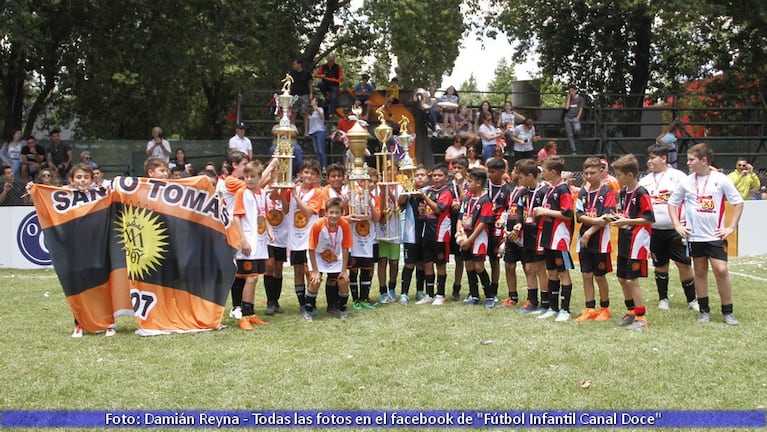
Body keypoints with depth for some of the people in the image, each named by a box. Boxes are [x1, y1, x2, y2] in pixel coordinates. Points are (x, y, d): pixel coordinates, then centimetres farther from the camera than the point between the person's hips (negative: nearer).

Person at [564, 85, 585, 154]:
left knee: (577, 129, -33)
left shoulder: (580, 99, 7)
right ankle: (574, 151, -3)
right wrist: (569, 97, 1)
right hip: (568, 118, 3)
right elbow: (566, 107, -1)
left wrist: (577, 118, -9)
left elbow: (581, 109, 2)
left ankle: (575, 140, -3)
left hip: (575, 118, -3)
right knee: (570, 135, -3)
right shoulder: (569, 99, 15)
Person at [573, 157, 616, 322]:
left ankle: (605, 308, 17)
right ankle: (589, 309, 14)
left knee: (600, 276, 2)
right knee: (586, 275, 6)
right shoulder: (582, 192, 10)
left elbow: (606, 218, -12)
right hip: (584, 240, 5)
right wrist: (595, 220, -15)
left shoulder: (607, 191, -6)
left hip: (600, 240, -5)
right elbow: (579, 216, 1)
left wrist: (590, 232, -14)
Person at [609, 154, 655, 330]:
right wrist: (617, 217, 3)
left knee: (632, 280, -7)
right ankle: (631, 312, 29)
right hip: (624, 242, 9)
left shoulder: (641, 193, -16)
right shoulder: (623, 192, 10)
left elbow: (649, 219, -19)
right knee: (622, 278, 15)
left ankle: (641, 317, 3)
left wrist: (627, 221, -21)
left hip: (637, 242, -9)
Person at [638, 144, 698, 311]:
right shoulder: (645, 181, 12)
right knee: (660, 265, 10)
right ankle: (663, 299, 23)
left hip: (675, 229, -4)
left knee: (684, 264, -3)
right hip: (654, 231, 4)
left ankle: (692, 299, 9)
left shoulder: (678, 176, -2)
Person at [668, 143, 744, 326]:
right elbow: (672, 203, 13)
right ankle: (704, 311, 19)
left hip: (716, 235, -3)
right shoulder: (687, 182, 2)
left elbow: (738, 202, 1)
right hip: (694, 235, 3)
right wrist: (677, 225, 4)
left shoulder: (721, 179, -6)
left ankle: (727, 312, 4)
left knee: (721, 270, -9)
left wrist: (731, 227, -4)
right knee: (700, 271, 9)